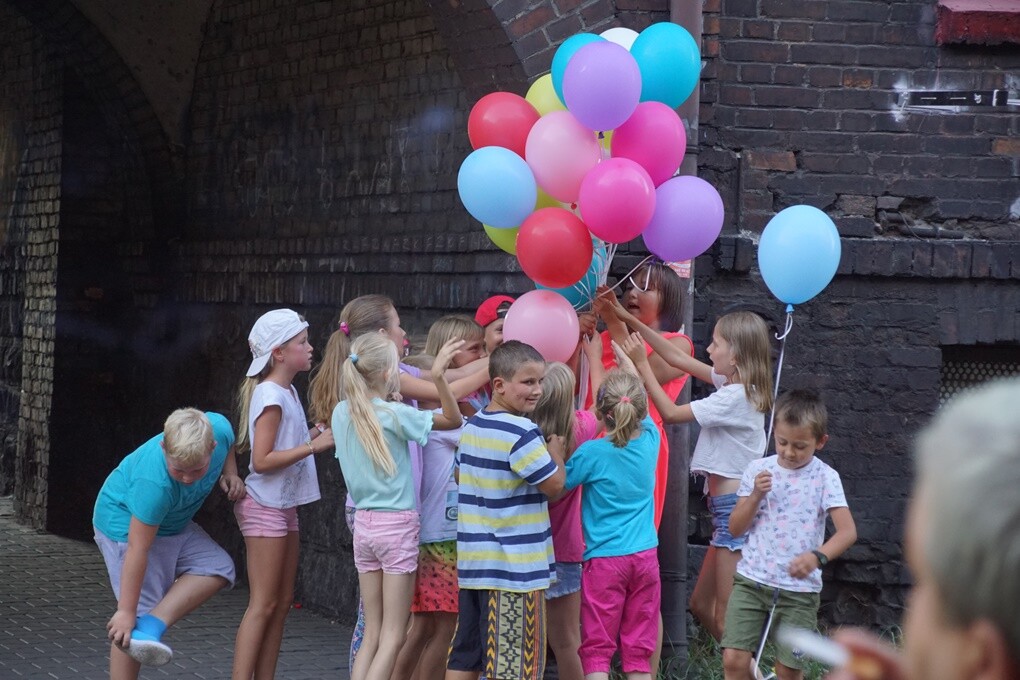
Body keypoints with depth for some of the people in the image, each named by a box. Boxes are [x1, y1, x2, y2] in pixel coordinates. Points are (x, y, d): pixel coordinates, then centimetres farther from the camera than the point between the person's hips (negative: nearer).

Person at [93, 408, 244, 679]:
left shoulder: (219, 428, -25)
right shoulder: (154, 483, -40)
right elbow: (137, 549, -36)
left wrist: (230, 474, -13)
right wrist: (126, 611, -32)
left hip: (173, 524, 7)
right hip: (125, 522, -7)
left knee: (218, 567, -8)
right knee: (141, 609, -11)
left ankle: (151, 626, -18)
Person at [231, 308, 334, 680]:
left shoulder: (286, 392, 12)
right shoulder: (270, 396, -16)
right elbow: (262, 461, -22)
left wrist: (314, 434, 3)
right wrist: (314, 446, -23)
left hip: (284, 506, 10)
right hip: (264, 506, -10)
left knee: (282, 603, 10)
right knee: (263, 605, -8)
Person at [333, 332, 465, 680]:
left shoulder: (342, 412, 3)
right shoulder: (395, 414, -14)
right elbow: (453, 420, -14)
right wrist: (438, 376, -24)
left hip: (363, 523, 6)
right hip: (398, 524, -6)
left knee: (373, 633, 10)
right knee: (392, 637, -3)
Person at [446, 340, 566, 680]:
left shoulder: (472, 426, 8)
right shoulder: (522, 433, -17)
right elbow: (554, 485, -13)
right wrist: (556, 447, 4)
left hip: (473, 563, 8)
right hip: (515, 568, -8)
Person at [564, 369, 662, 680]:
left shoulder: (592, 453, -13)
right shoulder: (650, 439, -1)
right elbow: (642, 413, 19)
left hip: (605, 559, -4)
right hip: (645, 557, 4)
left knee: (597, 649, -1)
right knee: (639, 649, 7)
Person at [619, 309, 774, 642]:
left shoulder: (734, 397, -17)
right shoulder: (733, 384, 9)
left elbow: (671, 413, -17)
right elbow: (678, 358, 14)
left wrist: (642, 365, -11)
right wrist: (631, 320, 12)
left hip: (734, 506, -10)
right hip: (728, 505, 10)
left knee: (726, 619, -6)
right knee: (702, 605, 16)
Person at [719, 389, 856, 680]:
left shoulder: (825, 478, -5)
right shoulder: (758, 470, 3)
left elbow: (848, 531, -15)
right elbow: (735, 528, 5)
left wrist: (817, 556, -33)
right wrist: (756, 496, -12)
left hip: (799, 589, -2)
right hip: (751, 580, 2)